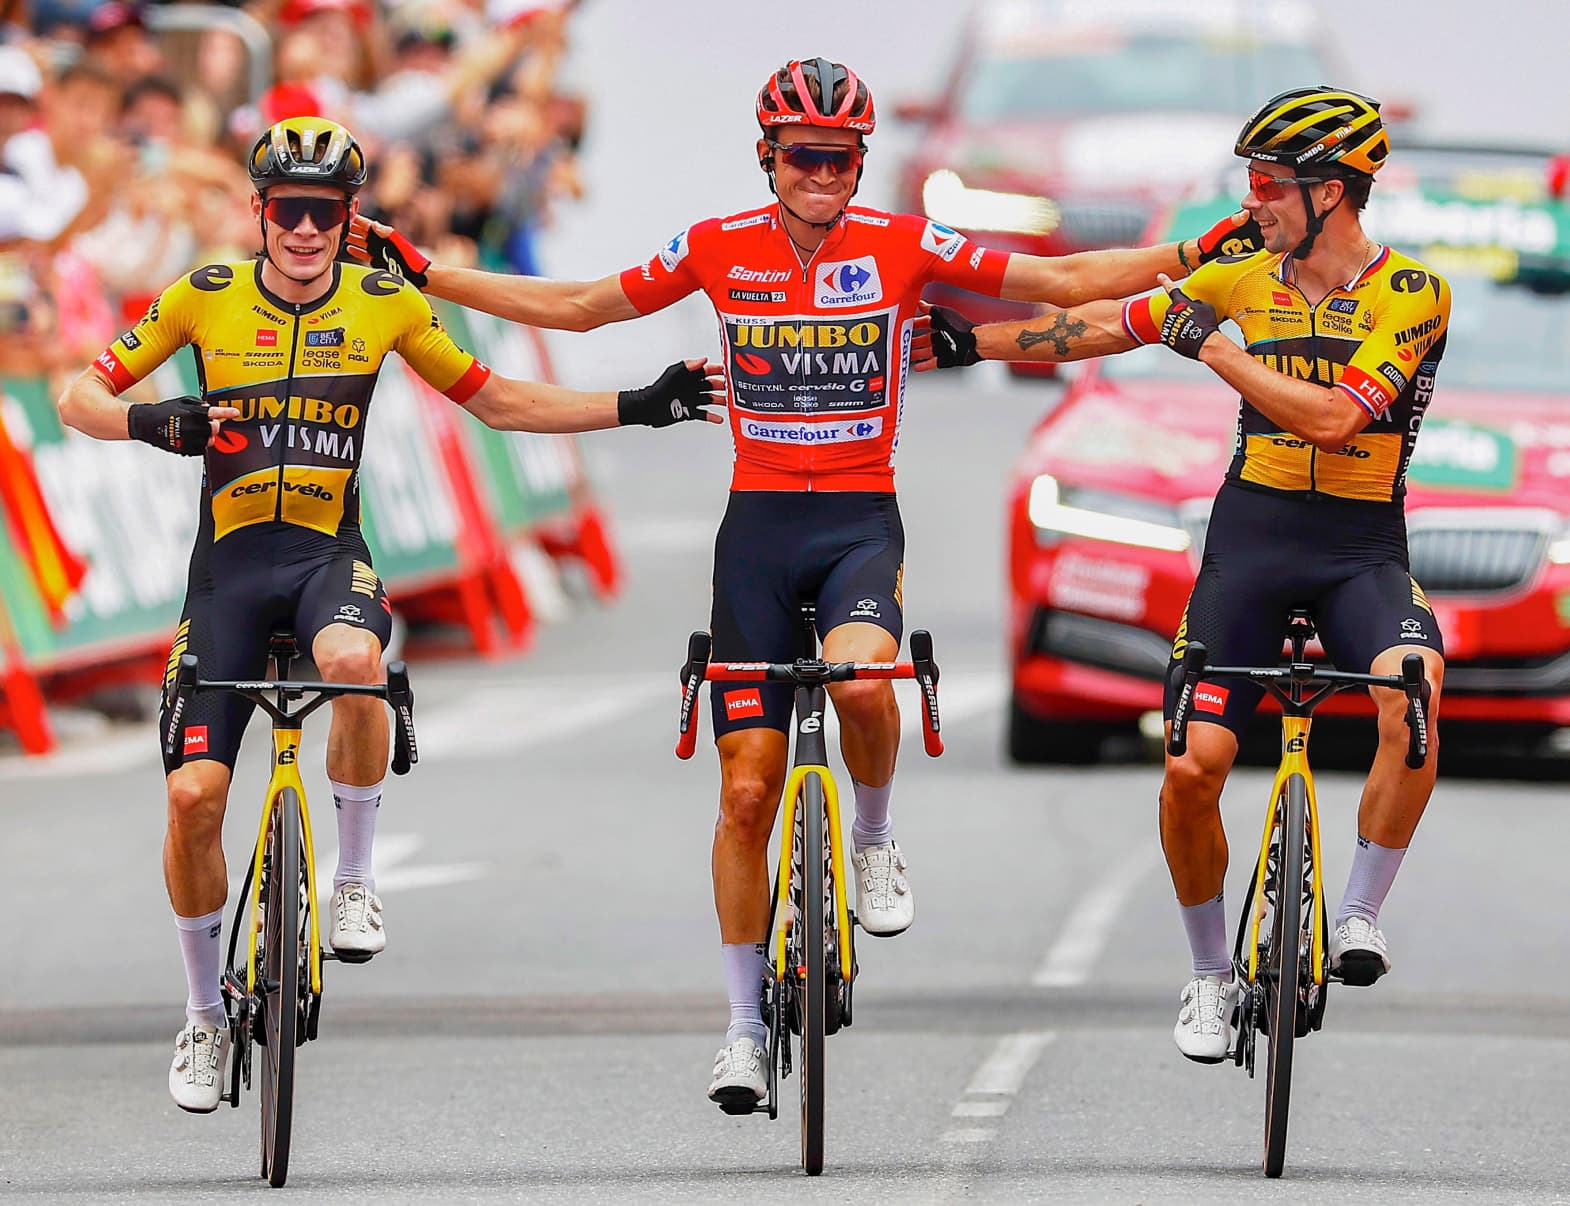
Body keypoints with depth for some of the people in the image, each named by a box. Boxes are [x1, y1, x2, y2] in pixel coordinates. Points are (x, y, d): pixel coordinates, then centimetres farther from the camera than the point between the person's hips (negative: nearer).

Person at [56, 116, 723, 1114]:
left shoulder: (385, 303, 0)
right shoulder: (207, 298, -3)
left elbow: (494, 400, 11)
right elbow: (80, 397, -1)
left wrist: (638, 407, 4)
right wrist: (154, 421, -23)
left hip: (330, 553, -1)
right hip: (232, 557, 1)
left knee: (352, 657, -38)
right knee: (195, 794, -8)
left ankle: (357, 880, -16)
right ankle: (205, 1013, 15)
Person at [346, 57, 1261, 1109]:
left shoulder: (903, 245, -4)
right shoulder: (720, 250, -1)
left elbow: (1066, 281, -2)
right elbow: (576, 308, 8)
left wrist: (1197, 254, -10)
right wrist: (414, 269, 5)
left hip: (862, 522, -2)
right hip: (759, 527, 2)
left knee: (862, 678, -35)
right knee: (748, 789, 1)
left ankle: (876, 842, -3)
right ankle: (746, 1025, 12)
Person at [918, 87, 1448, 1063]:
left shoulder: (1413, 294, -9)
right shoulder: (1246, 280, 4)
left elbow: (1334, 416, -20)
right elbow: (1106, 325, 11)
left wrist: (1215, 348, -17)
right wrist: (968, 342, 11)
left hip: (1361, 545, -3)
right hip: (1251, 533, 3)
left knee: (1410, 690, -34)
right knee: (1191, 768, -9)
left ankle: (1361, 915, -17)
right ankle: (1212, 975, 13)